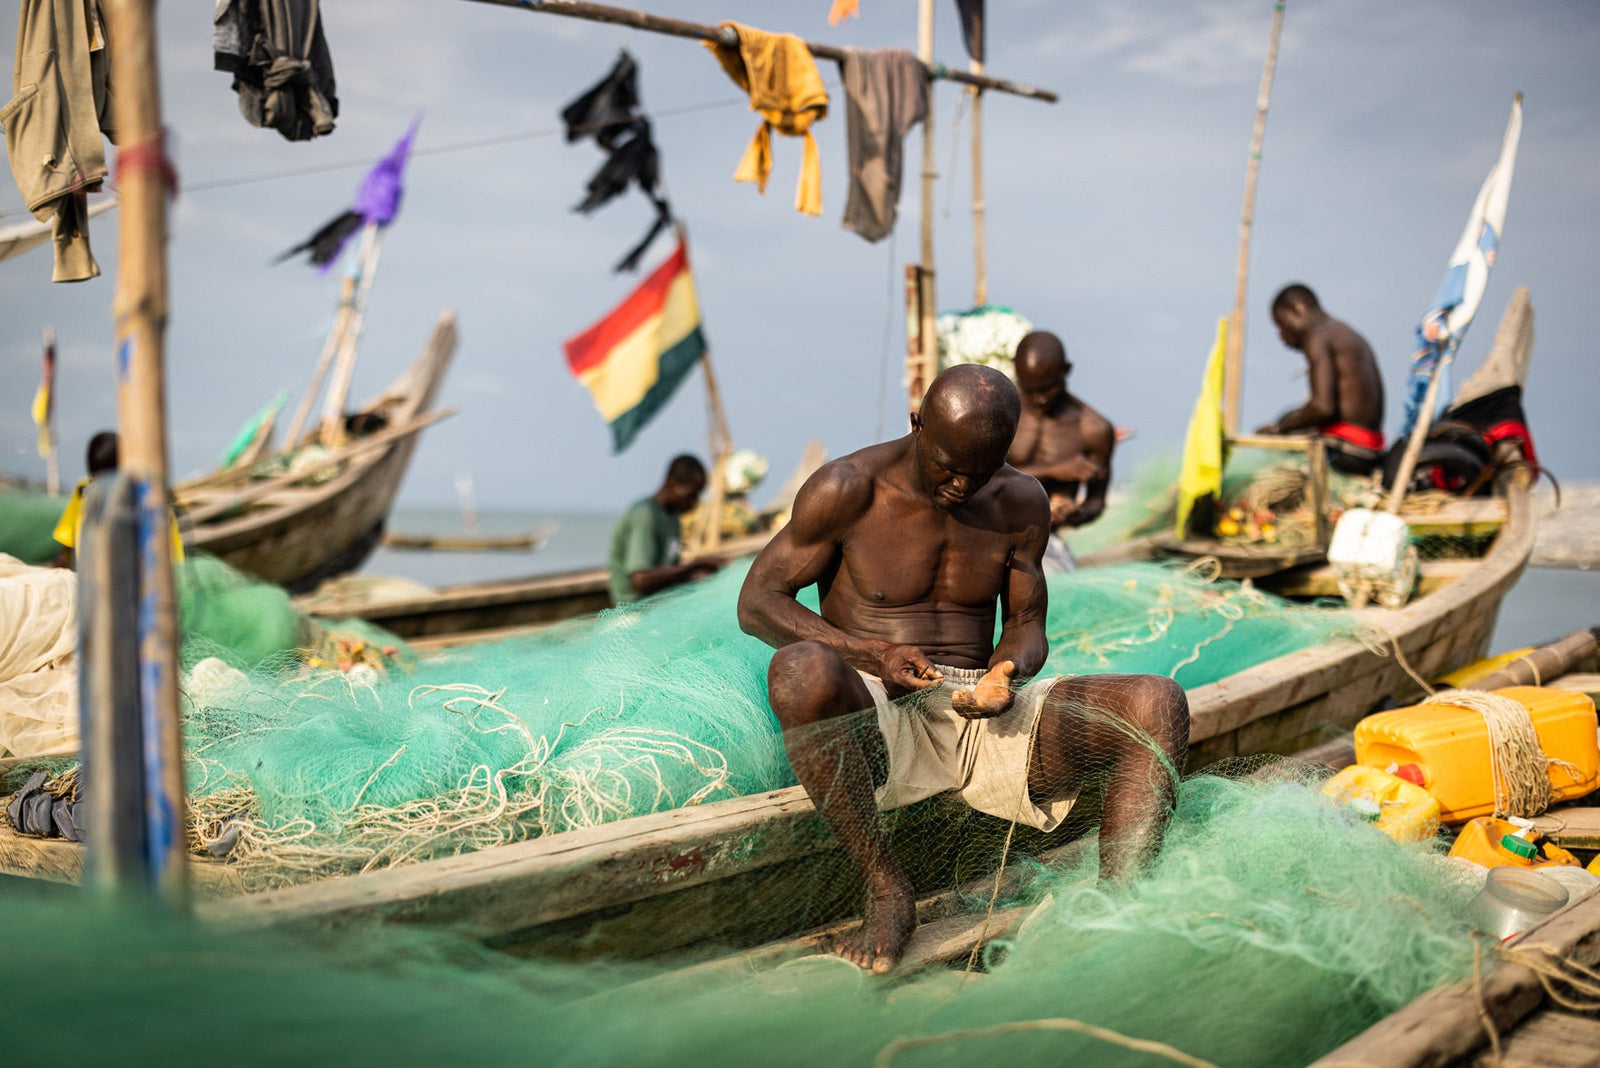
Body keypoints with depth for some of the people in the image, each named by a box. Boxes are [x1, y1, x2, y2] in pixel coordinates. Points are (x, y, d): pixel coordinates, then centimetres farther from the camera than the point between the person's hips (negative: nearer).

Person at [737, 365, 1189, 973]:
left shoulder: (1021, 503, 7)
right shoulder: (847, 490, -6)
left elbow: (1026, 625, 14)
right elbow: (756, 603, -3)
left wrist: (1008, 672, -13)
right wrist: (870, 653, -18)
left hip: (981, 717, 4)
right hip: (875, 723, -3)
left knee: (1159, 706, -18)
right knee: (801, 670, -39)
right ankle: (886, 892, -25)